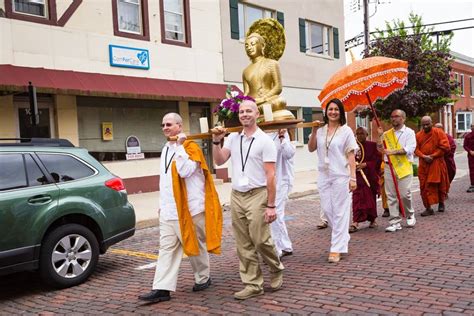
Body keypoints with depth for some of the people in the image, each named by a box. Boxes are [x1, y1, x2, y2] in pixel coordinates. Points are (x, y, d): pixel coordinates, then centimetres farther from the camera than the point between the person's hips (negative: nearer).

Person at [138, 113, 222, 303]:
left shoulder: (191, 147, -9)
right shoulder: (166, 149, 16)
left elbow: (185, 171, -24)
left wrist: (180, 146, -22)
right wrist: (162, 203, 20)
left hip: (190, 207, -7)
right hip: (169, 209, 7)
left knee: (196, 246, 7)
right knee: (167, 248, 1)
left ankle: (203, 278, 26)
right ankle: (162, 289, -1)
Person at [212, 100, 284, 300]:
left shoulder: (265, 140, -6)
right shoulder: (233, 138, 9)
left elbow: (270, 175, -9)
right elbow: (219, 161, 4)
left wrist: (271, 205, -13)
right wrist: (216, 141, -10)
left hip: (257, 195, -5)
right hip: (236, 196, 5)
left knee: (260, 240, -5)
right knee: (244, 245, 6)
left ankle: (276, 269, 24)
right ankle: (253, 284, 16)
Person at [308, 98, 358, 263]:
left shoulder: (346, 131, -3)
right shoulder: (321, 130, 9)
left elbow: (351, 155, -5)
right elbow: (311, 148, 8)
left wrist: (353, 178, -11)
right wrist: (314, 131, -5)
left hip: (341, 176, -4)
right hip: (324, 176, 5)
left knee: (340, 212, -1)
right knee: (327, 209, 8)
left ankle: (336, 249, 4)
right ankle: (343, 238, 30)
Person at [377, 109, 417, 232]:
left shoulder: (409, 132, 1)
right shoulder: (387, 133, 14)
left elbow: (409, 149, -12)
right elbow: (380, 149, 11)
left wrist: (393, 151, -22)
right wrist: (380, 136, -1)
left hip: (404, 166, -4)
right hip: (389, 167, 4)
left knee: (404, 194, -6)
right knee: (391, 195, 1)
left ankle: (410, 215, 21)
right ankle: (395, 221, 7)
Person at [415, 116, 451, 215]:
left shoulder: (439, 133, -5)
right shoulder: (418, 135, 3)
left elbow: (445, 147, -9)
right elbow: (416, 149, 3)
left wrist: (432, 156, -14)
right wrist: (424, 156, -15)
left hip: (437, 163, -2)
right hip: (423, 163, 2)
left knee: (440, 184, 11)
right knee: (424, 185, -3)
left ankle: (441, 203, 34)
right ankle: (428, 208, 2)